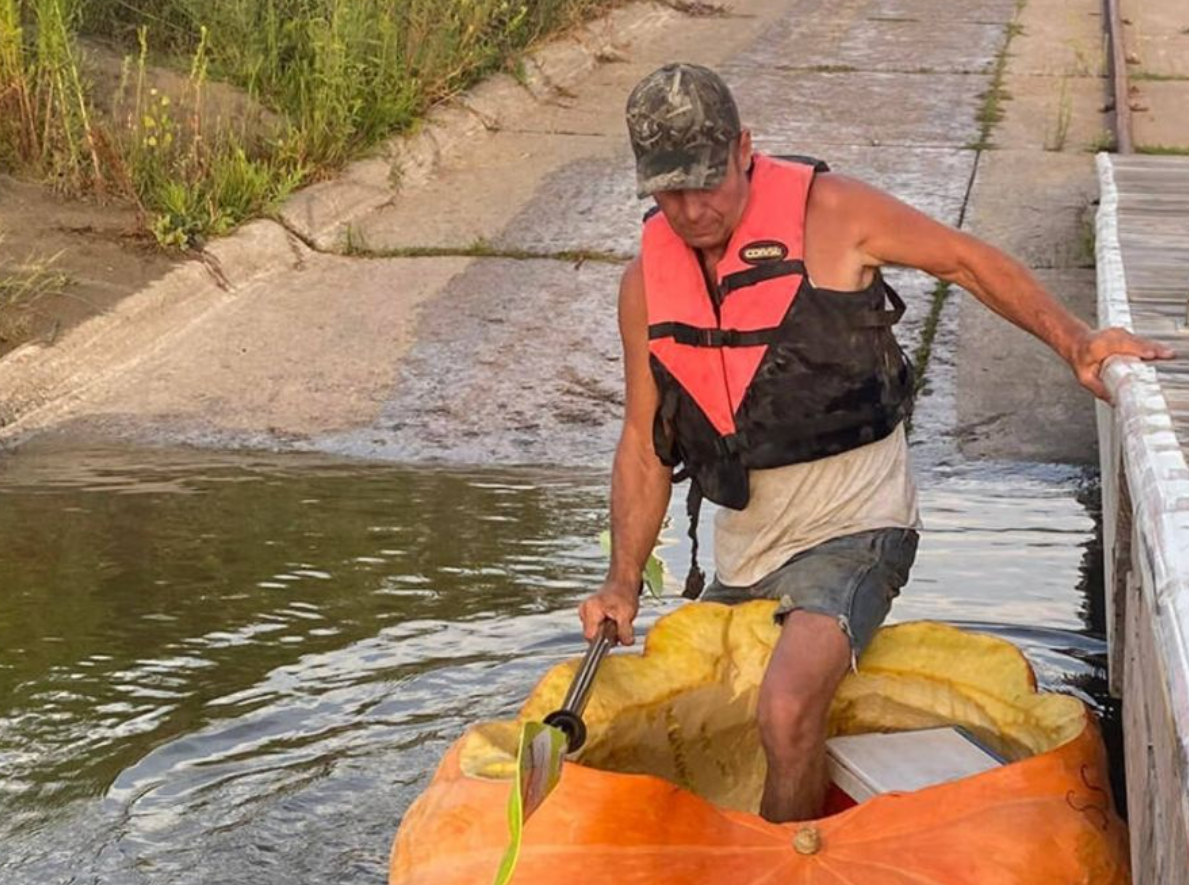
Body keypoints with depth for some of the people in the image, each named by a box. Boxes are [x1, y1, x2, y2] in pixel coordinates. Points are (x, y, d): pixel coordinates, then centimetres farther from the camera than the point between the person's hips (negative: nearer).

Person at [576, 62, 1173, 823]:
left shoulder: (826, 211, -11)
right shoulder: (647, 283, 2)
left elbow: (966, 260, 0)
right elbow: (645, 443, 6)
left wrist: (1074, 341, -11)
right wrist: (624, 584, -1)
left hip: (852, 529, -6)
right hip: (742, 553, 6)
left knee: (787, 714, -27)